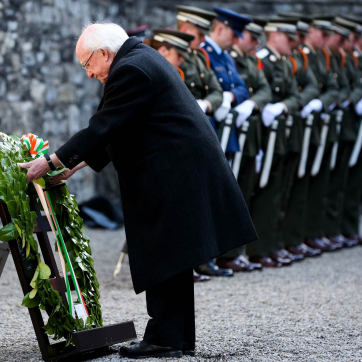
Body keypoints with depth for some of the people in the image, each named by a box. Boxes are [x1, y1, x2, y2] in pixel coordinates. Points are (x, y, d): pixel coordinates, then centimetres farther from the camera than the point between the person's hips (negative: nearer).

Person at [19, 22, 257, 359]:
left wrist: (52, 162, -13)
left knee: (161, 256, -5)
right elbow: (111, 129, 19)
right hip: (184, 170, 11)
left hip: (171, 176, -11)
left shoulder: (130, 70, -16)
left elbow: (103, 127, -18)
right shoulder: (144, 58, 17)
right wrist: (77, 165, 16)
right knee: (173, 256, 14)